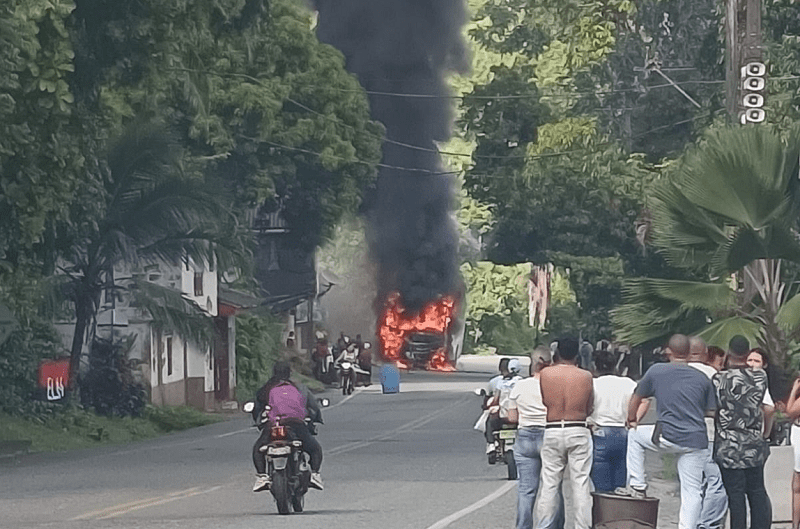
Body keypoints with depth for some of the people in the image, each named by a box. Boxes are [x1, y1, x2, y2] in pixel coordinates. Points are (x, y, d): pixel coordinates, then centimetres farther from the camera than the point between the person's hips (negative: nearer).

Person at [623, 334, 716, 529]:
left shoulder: (656, 371, 5)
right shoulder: (702, 379, 9)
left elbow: (636, 398, 15)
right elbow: (712, 410, 10)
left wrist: (632, 421, 32)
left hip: (668, 437, -2)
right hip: (696, 440, 2)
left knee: (634, 435, 26)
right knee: (692, 491, 6)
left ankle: (637, 486, 22)